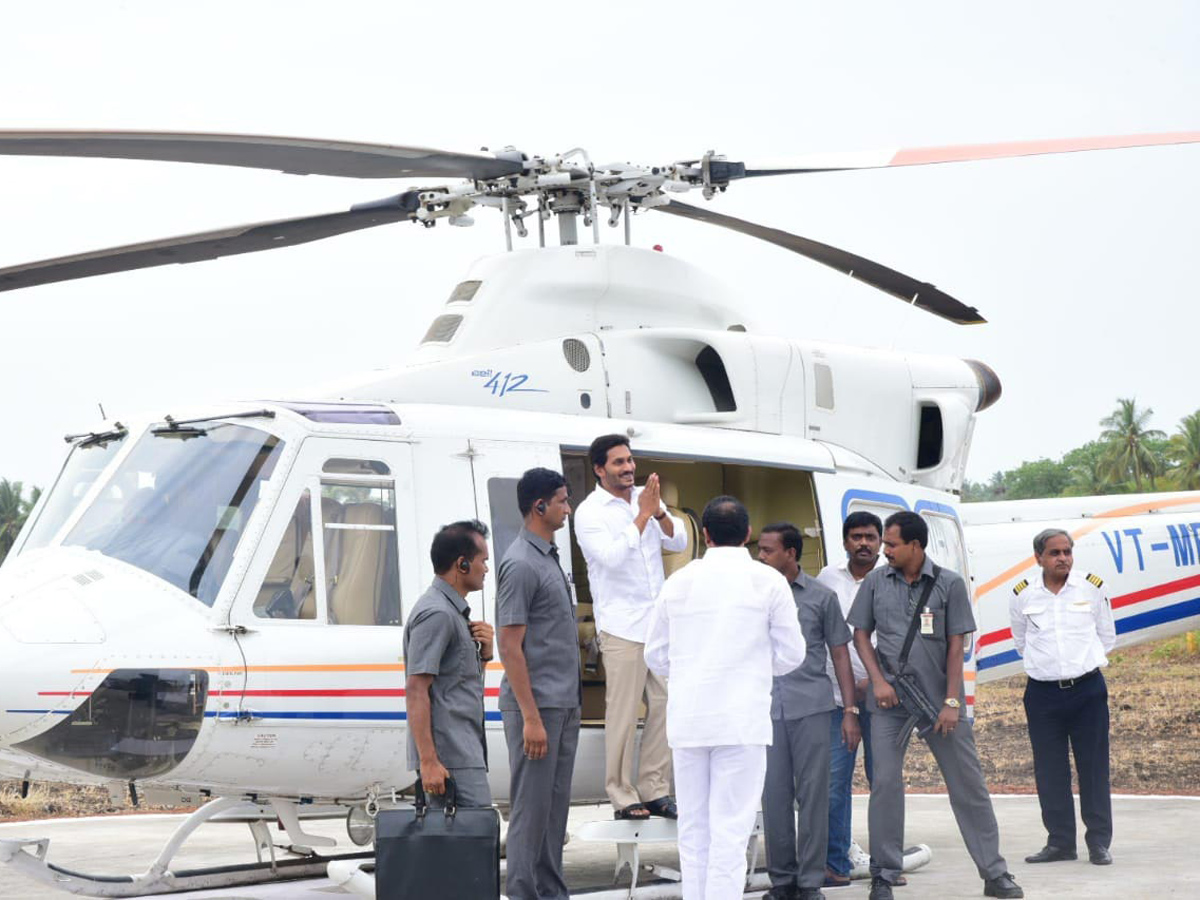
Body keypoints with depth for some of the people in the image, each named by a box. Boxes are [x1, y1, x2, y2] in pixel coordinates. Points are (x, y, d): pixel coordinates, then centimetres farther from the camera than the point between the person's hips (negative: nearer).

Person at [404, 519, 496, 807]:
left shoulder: (454, 611, 20)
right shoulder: (436, 614, -12)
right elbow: (415, 689, -19)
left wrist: (483, 653, 7)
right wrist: (428, 761, -24)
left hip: (464, 751, 10)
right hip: (450, 758, -10)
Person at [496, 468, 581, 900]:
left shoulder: (549, 557, 14)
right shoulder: (521, 564, -15)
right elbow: (510, 646, -18)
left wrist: (570, 703, 19)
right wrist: (531, 718, -21)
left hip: (564, 704, 9)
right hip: (537, 704, -9)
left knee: (555, 806, 12)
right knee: (531, 808, -4)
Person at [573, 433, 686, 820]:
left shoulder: (645, 499, 11)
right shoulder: (589, 512, -7)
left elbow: (679, 541, 6)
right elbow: (611, 556, -20)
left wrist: (658, 512, -12)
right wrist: (642, 516, -16)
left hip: (660, 623, 6)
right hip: (621, 627, -6)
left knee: (663, 707, 6)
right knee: (623, 715, -5)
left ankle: (654, 790, 14)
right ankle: (622, 798, 0)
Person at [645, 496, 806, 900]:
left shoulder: (678, 581, 5)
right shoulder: (768, 581, -2)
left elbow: (656, 655, 11)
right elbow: (791, 654, 2)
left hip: (686, 719, 3)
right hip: (741, 720, -3)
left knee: (693, 826, 12)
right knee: (731, 829, -4)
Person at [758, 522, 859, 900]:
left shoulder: (821, 597, 6)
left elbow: (840, 654, 8)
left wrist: (850, 711, 2)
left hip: (811, 707, -1)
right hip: (766, 708, 1)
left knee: (813, 794, 0)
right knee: (774, 795, 3)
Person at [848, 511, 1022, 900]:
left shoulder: (949, 584, -2)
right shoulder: (875, 583, 4)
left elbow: (956, 646, -2)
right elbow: (860, 634, 10)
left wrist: (951, 701, -8)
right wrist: (878, 681, -4)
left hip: (938, 699, -1)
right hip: (890, 701, 1)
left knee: (968, 784, 3)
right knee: (885, 784, -2)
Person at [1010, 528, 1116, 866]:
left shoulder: (1092, 589, 1)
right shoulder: (1023, 596, 1)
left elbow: (1107, 638, 12)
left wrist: (1081, 666, 12)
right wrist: (1048, 666, 11)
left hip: (1087, 689, -1)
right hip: (1042, 692, 1)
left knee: (1094, 767, 1)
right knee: (1050, 771, 3)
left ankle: (1099, 842, 8)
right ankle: (1060, 841, 12)